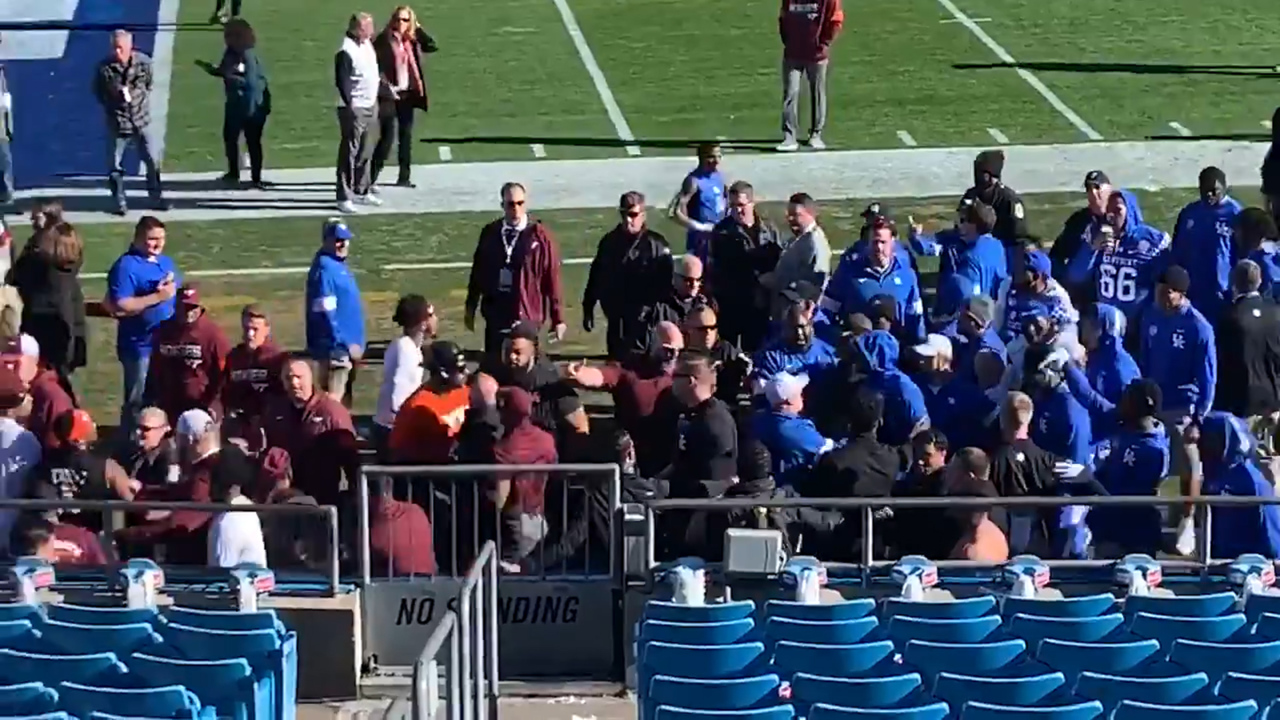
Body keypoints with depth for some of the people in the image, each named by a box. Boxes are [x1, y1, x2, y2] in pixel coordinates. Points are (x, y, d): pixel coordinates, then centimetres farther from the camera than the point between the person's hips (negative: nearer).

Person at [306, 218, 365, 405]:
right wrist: (347, 344, -22)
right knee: (334, 400, -7)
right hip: (336, 347, -10)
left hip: (345, 345, 10)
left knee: (344, 399, 18)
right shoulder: (324, 269, -19)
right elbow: (325, 314, -23)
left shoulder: (339, 264, 11)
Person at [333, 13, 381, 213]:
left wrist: (382, 84, 19)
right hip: (354, 108, -9)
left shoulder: (367, 43, 8)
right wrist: (350, 104, -25)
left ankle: (362, 190, 26)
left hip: (371, 105, 9)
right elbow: (342, 81, -21)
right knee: (349, 152, -7)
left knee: (366, 152, 16)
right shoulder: (346, 51, -18)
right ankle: (344, 197, -5)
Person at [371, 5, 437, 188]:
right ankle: (371, 177, -5)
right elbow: (374, 64, -8)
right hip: (389, 95, -5)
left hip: (408, 94, 5)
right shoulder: (383, 40, -5)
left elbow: (432, 46, -2)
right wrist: (384, 86, -15)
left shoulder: (412, 41, 9)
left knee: (406, 135, 9)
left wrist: (418, 28, -2)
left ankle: (404, 176, 16)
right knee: (388, 136, -11)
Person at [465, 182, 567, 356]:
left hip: (526, 315, -3)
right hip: (495, 311, 4)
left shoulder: (539, 236, -7)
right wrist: (471, 307, 15)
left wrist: (558, 318, -5)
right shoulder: (490, 233, 5)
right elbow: (478, 271, 12)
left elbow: (552, 278, -5)